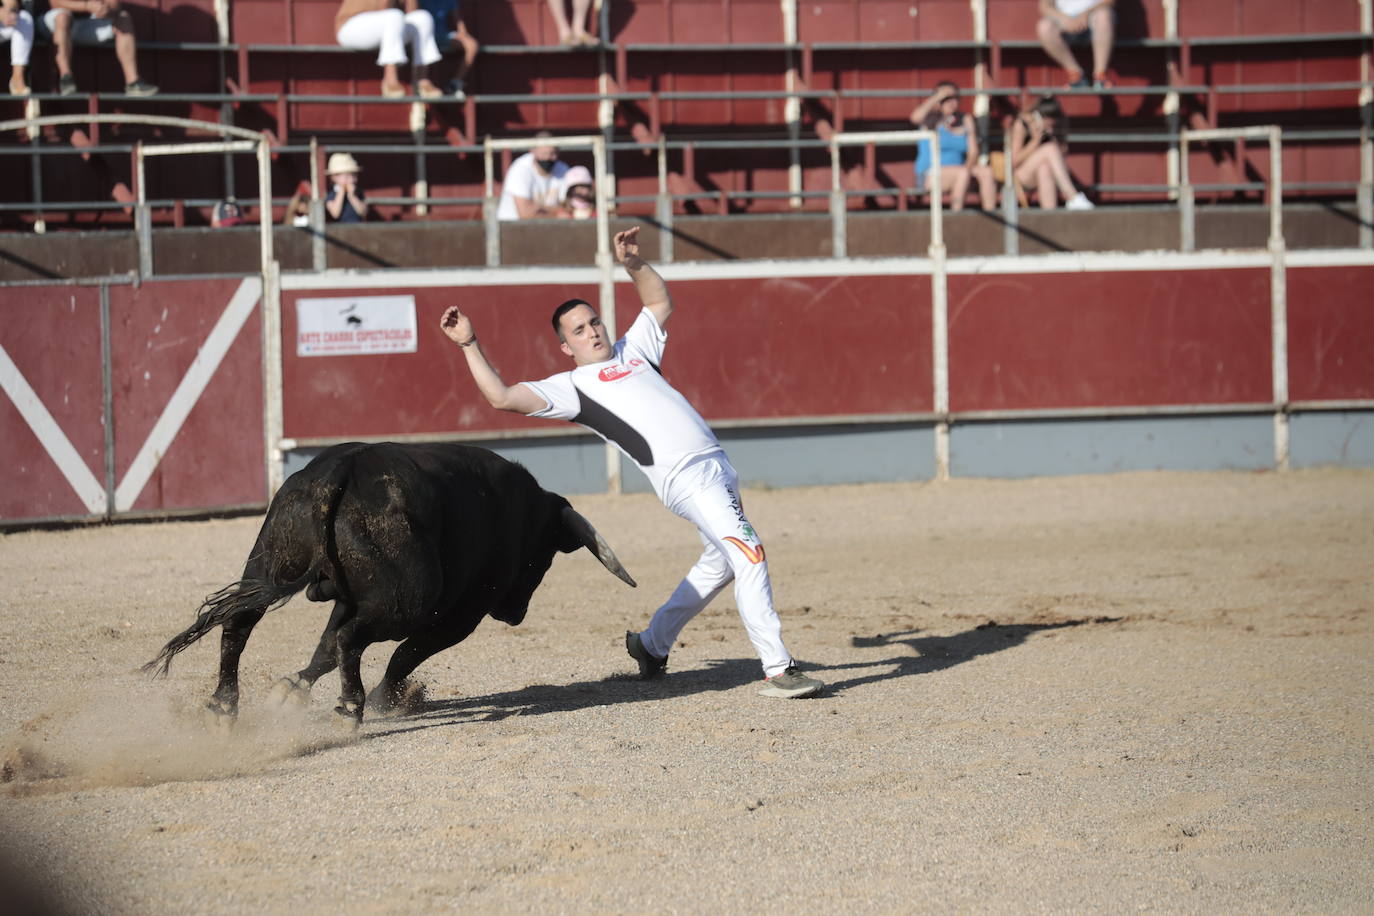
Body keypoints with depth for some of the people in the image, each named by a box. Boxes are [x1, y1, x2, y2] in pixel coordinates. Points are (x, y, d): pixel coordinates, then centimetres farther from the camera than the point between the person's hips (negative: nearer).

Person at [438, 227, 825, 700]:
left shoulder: (633, 351, 23)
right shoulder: (572, 386, 4)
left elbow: (661, 303, 35)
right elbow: (502, 397, -4)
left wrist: (633, 262, 21)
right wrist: (470, 345, -6)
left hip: (717, 468, 8)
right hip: (686, 479, -8)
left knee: (720, 563, 18)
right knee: (748, 556, -18)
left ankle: (652, 644, 33)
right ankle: (777, 669, -20)